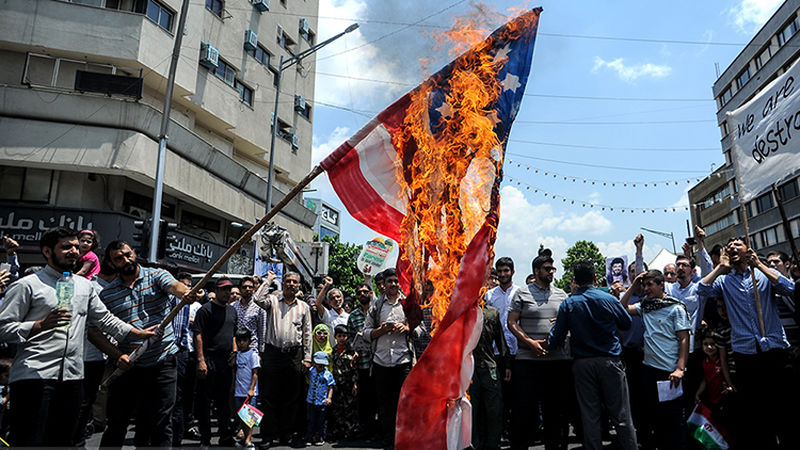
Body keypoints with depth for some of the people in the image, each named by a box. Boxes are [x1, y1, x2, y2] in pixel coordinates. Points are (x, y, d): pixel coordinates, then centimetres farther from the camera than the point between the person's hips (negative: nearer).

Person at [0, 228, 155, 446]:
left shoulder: (85, 285, 17)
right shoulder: (28, 285, -1)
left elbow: (105, 319, 23)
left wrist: (141, 334, 17)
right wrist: (42, 325, -20)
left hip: (72, 377, 6)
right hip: (33, 375, -5)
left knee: (63, 440, 10)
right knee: (28, 441, -5)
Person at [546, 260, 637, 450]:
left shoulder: (568, 304, -3)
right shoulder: (608, 299, -5)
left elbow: (557, 336, -3)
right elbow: (627, 323, 9)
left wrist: (547, 345, 16)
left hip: (582, 364, 1)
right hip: (610, 361, -1)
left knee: (589, 417, 8)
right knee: (621, 415, 6)